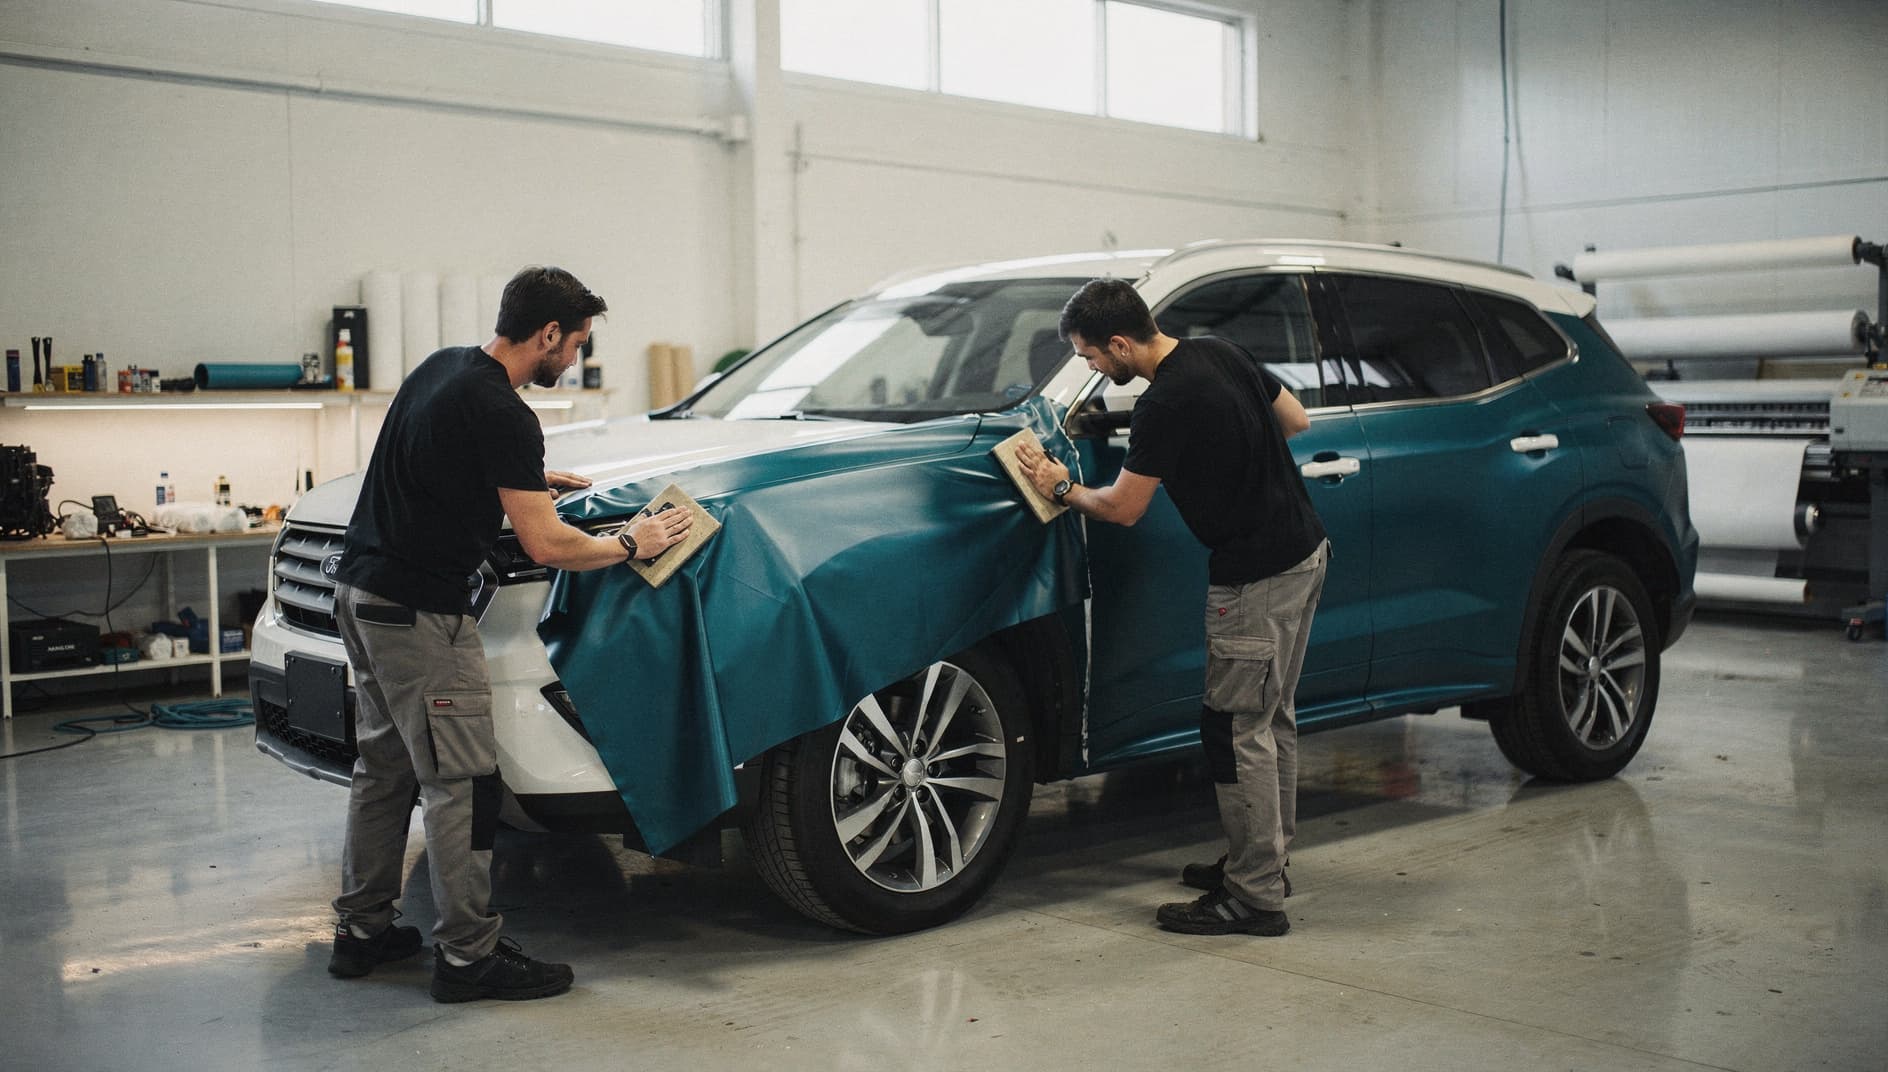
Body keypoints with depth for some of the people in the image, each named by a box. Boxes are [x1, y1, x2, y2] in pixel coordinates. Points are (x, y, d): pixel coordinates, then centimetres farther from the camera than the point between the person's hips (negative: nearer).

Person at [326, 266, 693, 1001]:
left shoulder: (443, 367, 11)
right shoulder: (502, 414, -18)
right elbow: (546, 545, -20)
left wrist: (534, 481, 22)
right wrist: (632, 544, -5)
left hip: (362, 591, 10)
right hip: (419, 612, -10)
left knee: (384, 768, 17)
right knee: (460, 783, -3)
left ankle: (361, 931, 26)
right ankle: (468, 956, 3)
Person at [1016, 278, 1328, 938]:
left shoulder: (1164, 405, -20)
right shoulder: (1221, 352, 6)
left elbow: (1122, 508, -11)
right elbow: (1296, 421, 17)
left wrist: (1062, 489, 6)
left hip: (1257, 576, -10)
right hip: (1304, 549, 10)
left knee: (1236, 729, -4)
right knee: (1271, 717, 17)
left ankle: (1255, 898, 1)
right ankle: (1263, 862, 28)